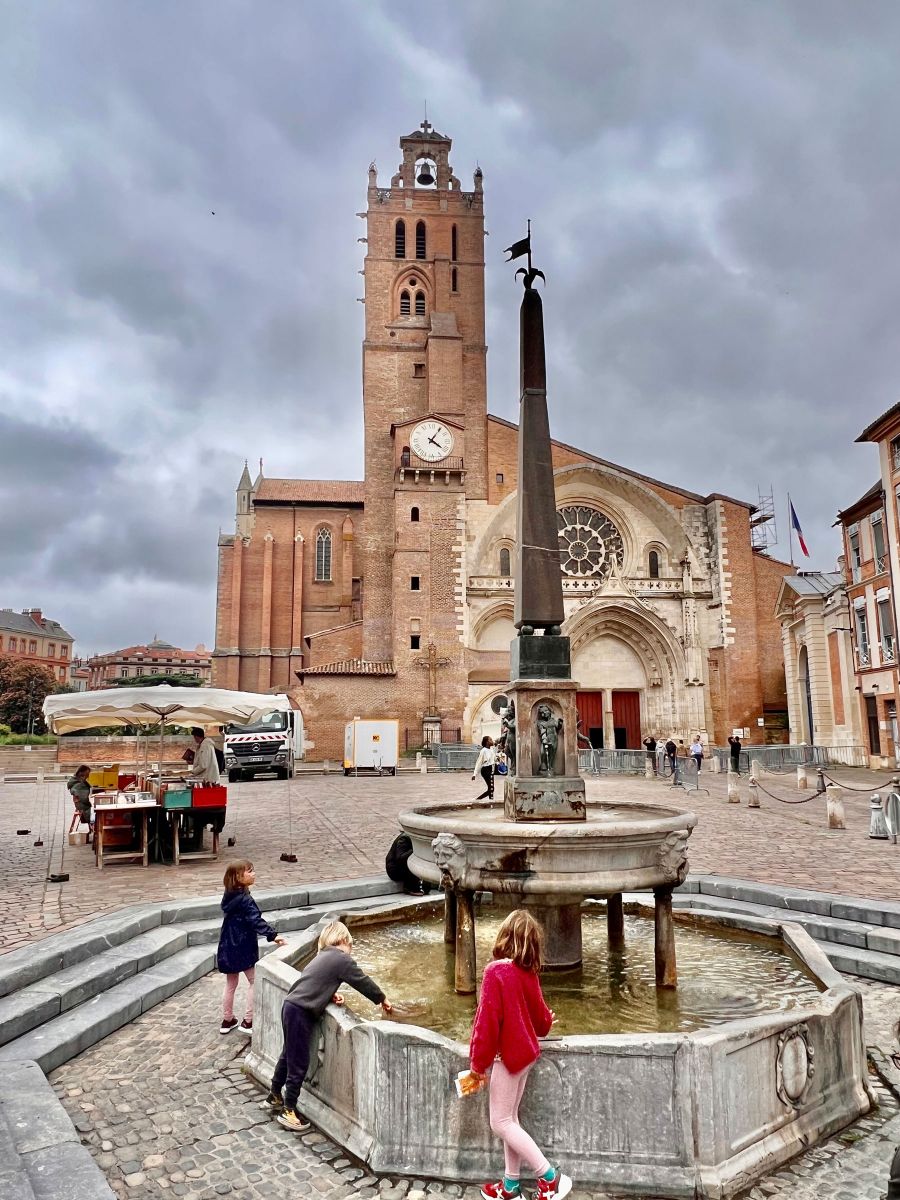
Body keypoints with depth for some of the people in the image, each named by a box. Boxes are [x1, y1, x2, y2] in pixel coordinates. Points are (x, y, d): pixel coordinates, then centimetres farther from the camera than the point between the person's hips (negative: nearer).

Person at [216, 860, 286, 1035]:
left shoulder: (230, 896, 5)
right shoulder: (244, 899, -22)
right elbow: (256, 920, -31)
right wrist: (272, 935, -38)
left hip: (228, 947, 8)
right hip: (243, 948, -8)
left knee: (231, 984, 20)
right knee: (255, 982, 6)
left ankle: (227, 1020, 30)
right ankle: (248, 1021, 8)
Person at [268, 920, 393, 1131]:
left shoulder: (324, 956, 15)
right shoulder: (342, 959, -10)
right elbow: (362, 981, -3)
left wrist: (330, 994, 1)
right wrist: (382, 999, 10)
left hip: (291, 1006, 9)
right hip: (300, 1012, -9)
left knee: (289, 1054, 24)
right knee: (299, 1062, 2)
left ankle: (275, 1096, 40)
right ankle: (288, 1111, 12)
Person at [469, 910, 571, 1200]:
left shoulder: (496, 971, -22)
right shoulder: (528, 971, 0)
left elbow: (487, 1019, -21)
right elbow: (538, 1012, 13)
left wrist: (478, 1062, -12)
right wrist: (545, 1024, 37)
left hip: (508, 1054, -8)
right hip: (525, 1051, 8)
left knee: (500, 1123, 3)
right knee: (509, 1119, 17)